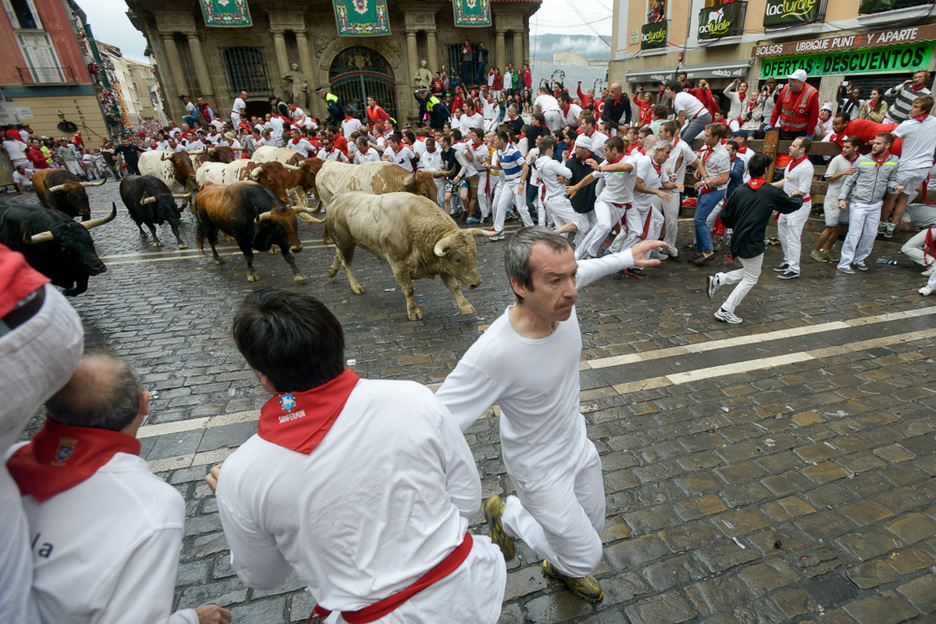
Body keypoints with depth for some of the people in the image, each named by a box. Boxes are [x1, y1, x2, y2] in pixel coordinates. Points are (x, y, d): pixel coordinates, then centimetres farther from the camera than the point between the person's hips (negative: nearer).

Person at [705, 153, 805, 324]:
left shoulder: (740, 190, 2)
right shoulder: (771, 192, -8)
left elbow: (725, 219, 4)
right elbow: (793, 205, 9)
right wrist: (798, 196, 31)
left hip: (737, 241, 6)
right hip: (753, 244, -6)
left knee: (750, 272, 24)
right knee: (750, 279, 8)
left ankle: (718, 280, 6)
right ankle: (725, 311, 6)